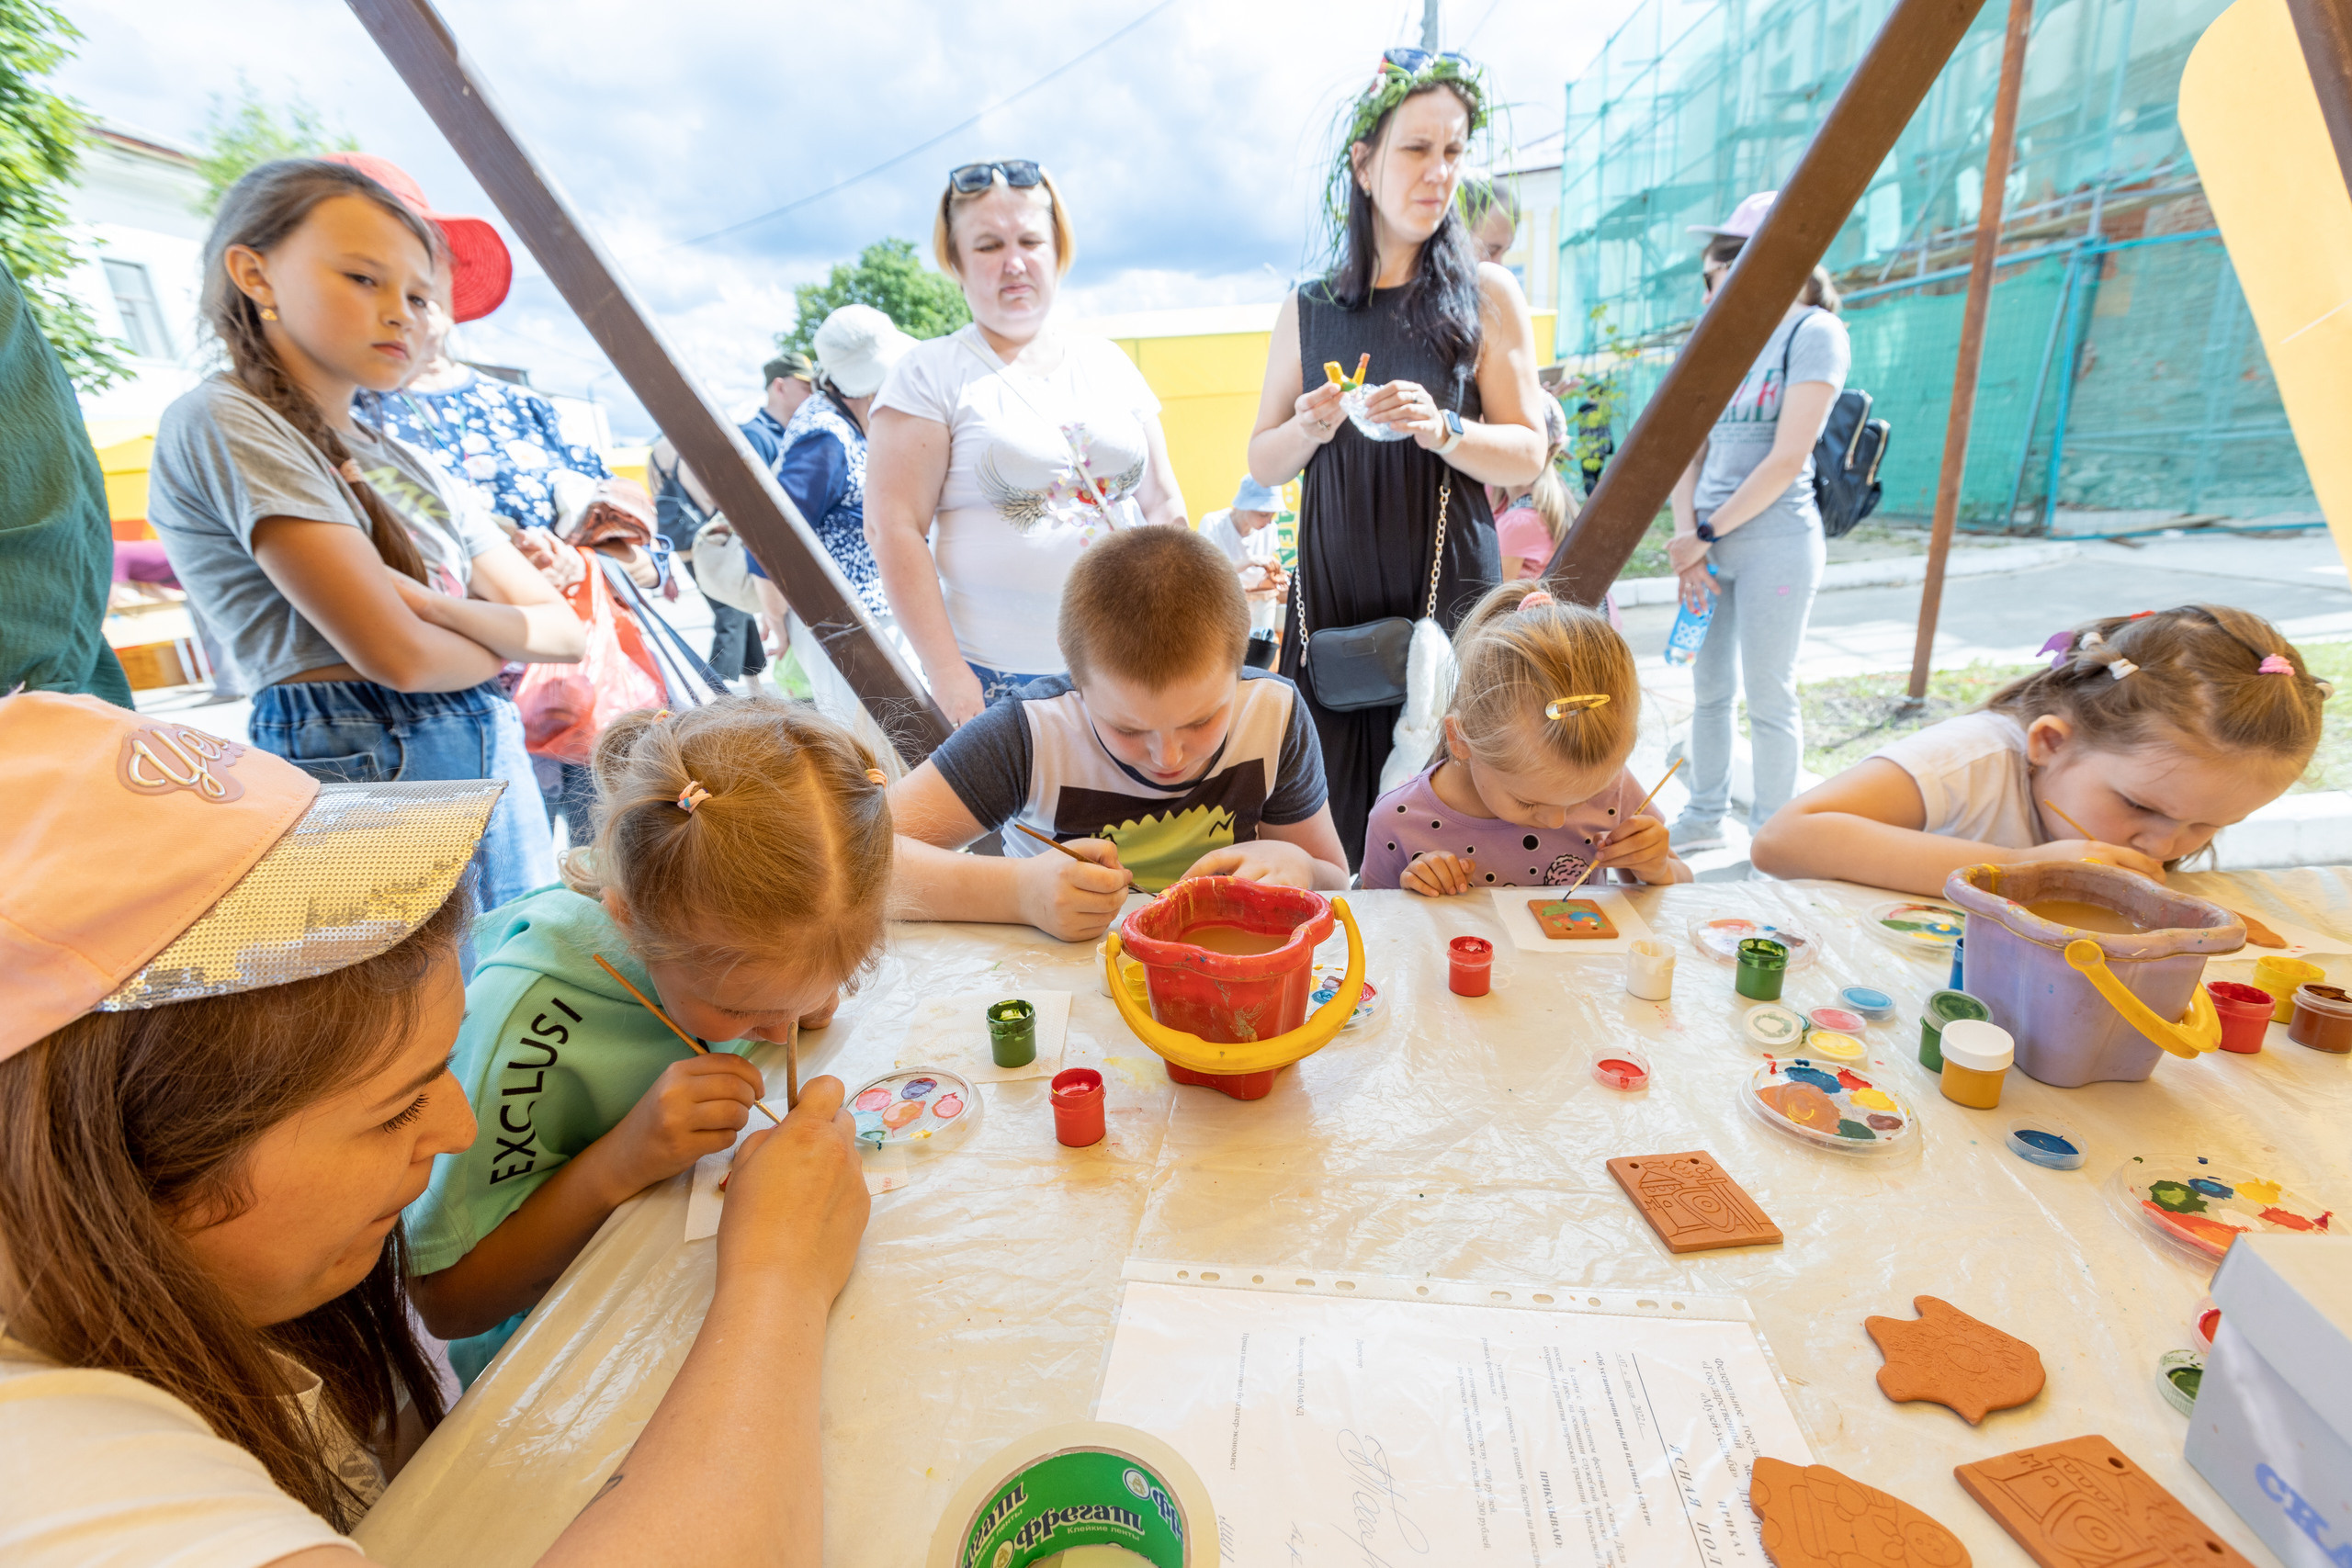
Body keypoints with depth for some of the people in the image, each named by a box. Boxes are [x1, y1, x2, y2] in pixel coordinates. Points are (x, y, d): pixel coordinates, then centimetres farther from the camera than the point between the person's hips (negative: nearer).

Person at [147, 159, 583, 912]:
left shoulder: (413, 466, 18)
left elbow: (566, 631, 10)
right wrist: (503, 639, 5)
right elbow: (397, 654, -16)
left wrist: (433, 607, -7)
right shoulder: (220, 420, -4)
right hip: (363, 767, -7)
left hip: (499, 766, 7)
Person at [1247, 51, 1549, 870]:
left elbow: (1527, 453, 2)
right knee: (1331, 828, 0)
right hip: (1331, 585, 2)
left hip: (1449, 583, -1)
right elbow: (1262, 460, 13)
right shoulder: (1309, 308, 12)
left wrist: (1441, 429, -16)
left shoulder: (1487, 294, 7)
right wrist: (1308, 430, -8)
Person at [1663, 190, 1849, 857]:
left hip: (1774, 539, -6)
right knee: (1708, 689, 13)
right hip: (1709, 539, 7)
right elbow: (1691, 448, 9)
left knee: (1768, 699, 0)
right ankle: (1703, 818, 27)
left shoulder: (1814, 332, -6)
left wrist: (1708, 535, -12)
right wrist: (1687, 535, -3)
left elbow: (1787, 459, -14)